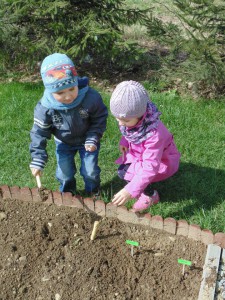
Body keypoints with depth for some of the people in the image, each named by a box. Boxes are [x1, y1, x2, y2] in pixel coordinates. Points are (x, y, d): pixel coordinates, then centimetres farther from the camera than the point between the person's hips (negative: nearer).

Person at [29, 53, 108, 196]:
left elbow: (100, 119, -14)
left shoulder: (91, 97, -34)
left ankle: (93, 192, 41)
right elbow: (39, 133, -19)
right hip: (64, 143, 1)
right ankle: (67, 193, 45)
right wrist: (38, 160, -20)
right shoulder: (45, 107, -31)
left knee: (90, 170, 9)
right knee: (64, 172, 13)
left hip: (87, 140, -1)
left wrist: (93, 139, -22)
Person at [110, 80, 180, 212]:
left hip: (162, 161, -7)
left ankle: (151, 196, 5)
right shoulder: (132, 118, -20)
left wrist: (130, 191, -46)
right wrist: (124, 141, -12)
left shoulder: (154, 134, -41)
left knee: (125, 173, -18)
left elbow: (150, 167, -42)